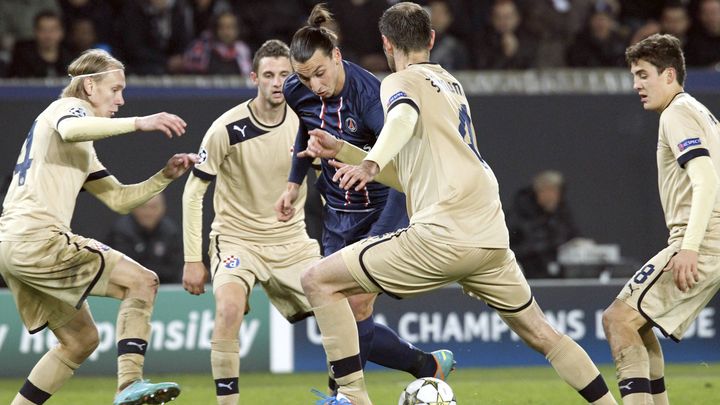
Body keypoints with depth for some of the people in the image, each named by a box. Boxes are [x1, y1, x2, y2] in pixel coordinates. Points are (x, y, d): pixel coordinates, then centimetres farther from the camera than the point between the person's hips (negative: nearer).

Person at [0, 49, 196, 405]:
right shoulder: (69, 107, 1)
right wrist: (138, 123, -30)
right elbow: (70, 130, -27)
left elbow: (118, 199, 26)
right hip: (38, 239, -10)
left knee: (81, 340, 17)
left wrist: (165, 176, 12)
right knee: (142, 282, -11)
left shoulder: (82, 148, 30)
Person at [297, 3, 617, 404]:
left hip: (442, 235, -8)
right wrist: (341, 151, 24)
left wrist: (370, 164, -41)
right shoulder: (451, 83, 25)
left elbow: (403, 120, -24)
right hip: (491, 236, 8)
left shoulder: (401, 82, 2)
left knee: (319, 281, -2)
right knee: (542, 334, 21)